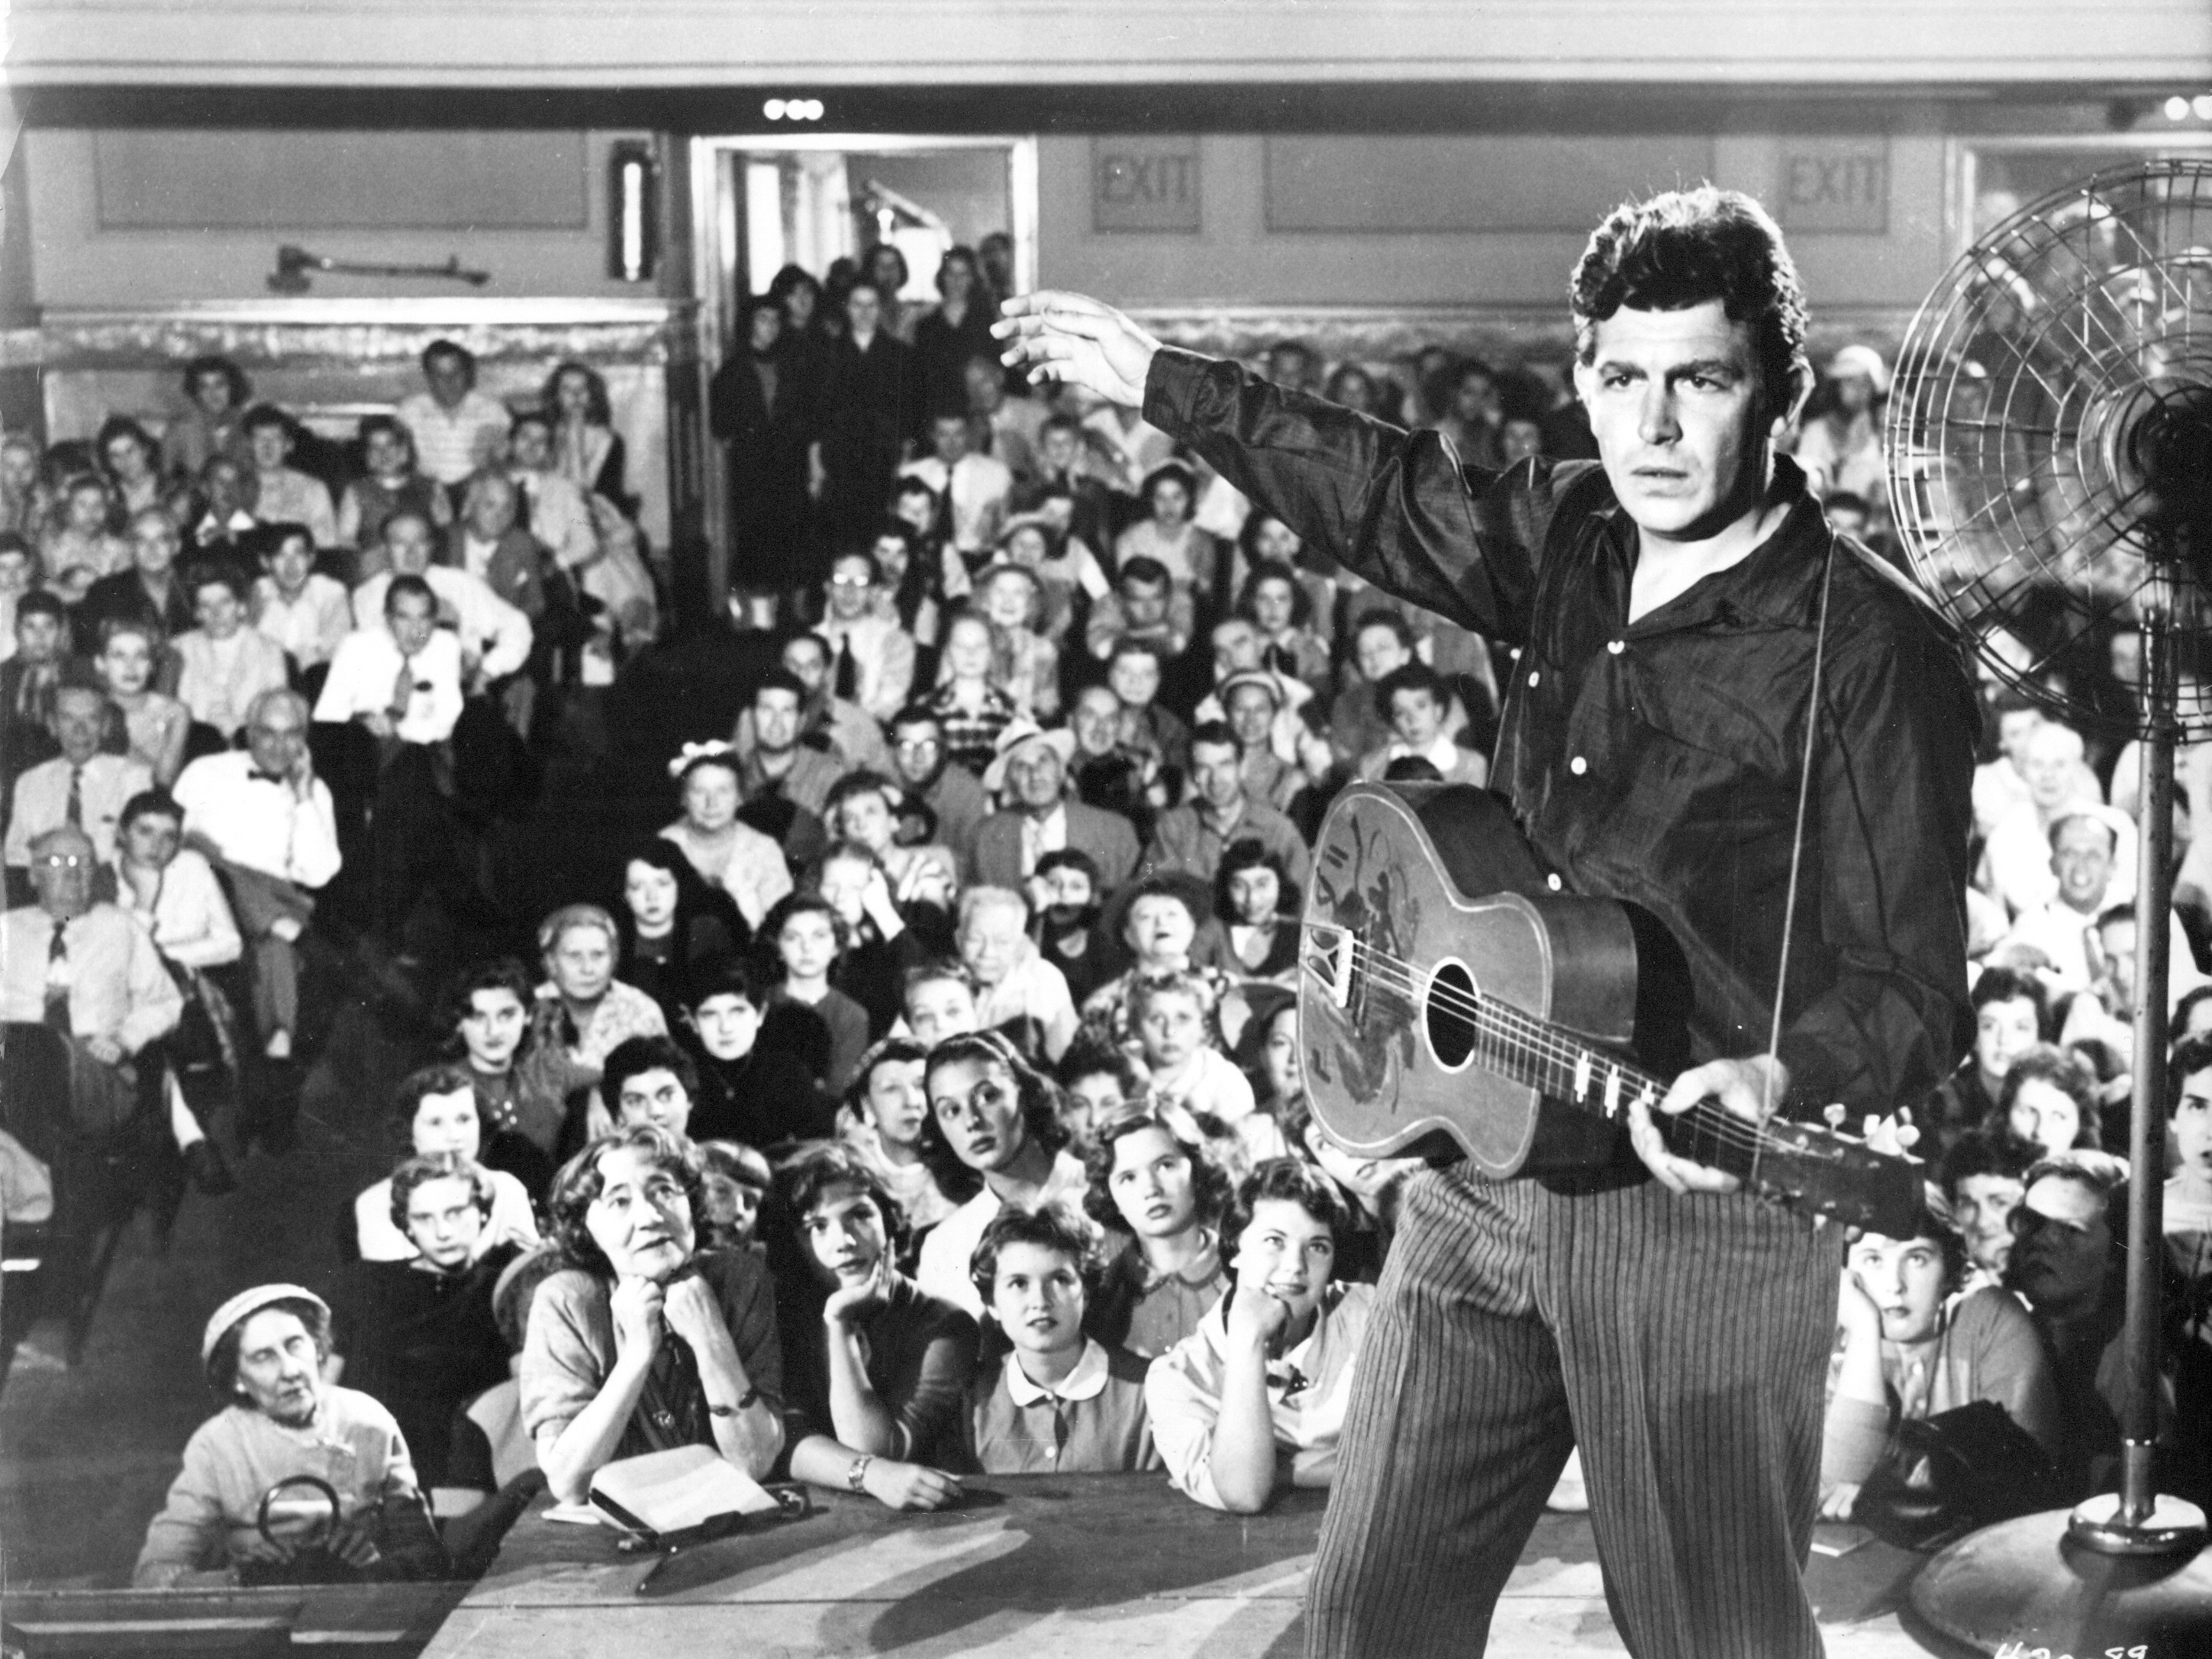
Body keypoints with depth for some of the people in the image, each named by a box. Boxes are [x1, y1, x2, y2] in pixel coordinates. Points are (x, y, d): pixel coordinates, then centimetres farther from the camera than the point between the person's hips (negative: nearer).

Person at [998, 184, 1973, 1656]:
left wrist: (1777, 1079, -35)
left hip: (1700, 1203, -6)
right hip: (1482, 1168, 7)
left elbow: (1910, 983, -15)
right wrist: (1156, 378, 26)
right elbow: (1386, 496, 20)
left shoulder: (1872, 653, -15)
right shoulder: (1574, 539, 5)